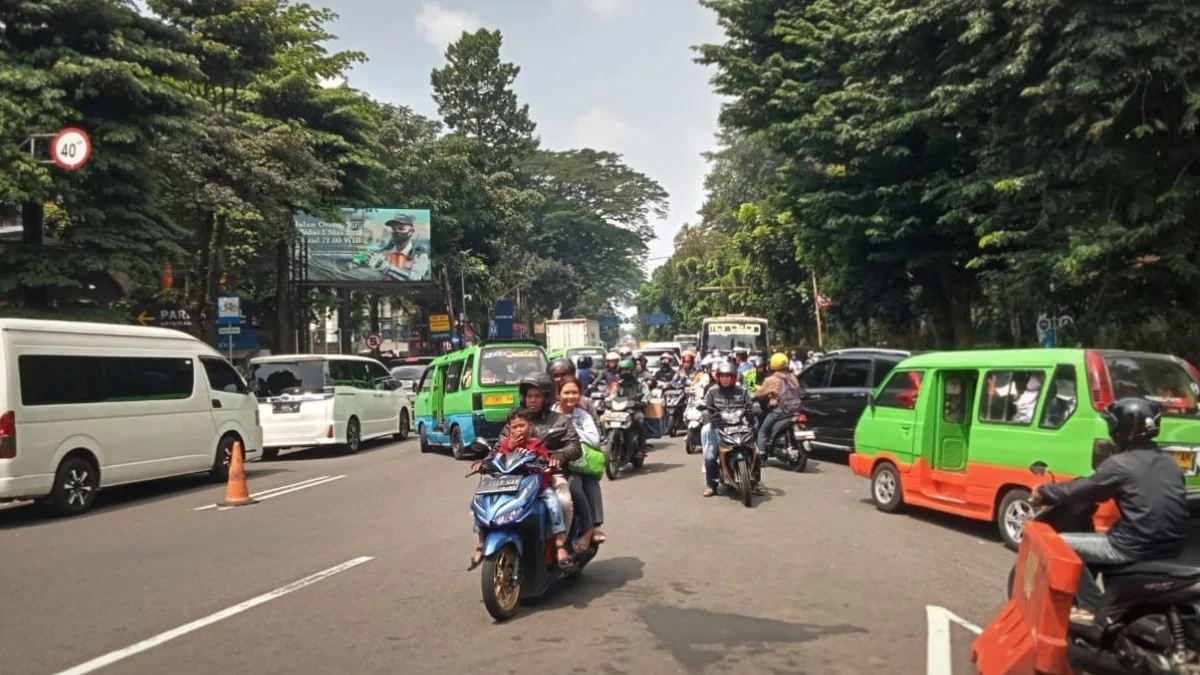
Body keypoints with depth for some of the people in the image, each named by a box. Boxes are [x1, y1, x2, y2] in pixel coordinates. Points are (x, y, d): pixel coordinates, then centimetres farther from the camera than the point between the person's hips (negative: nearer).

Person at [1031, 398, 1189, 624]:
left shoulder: (1119, 464, -10)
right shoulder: (1169, 462, 13)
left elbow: (1081, 491, -1)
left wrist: (1044, 492, 15)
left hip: (1135, 548, -8)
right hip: (1172, 547, 8)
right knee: (1099, 539, 32)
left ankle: (1092, 608, 5)